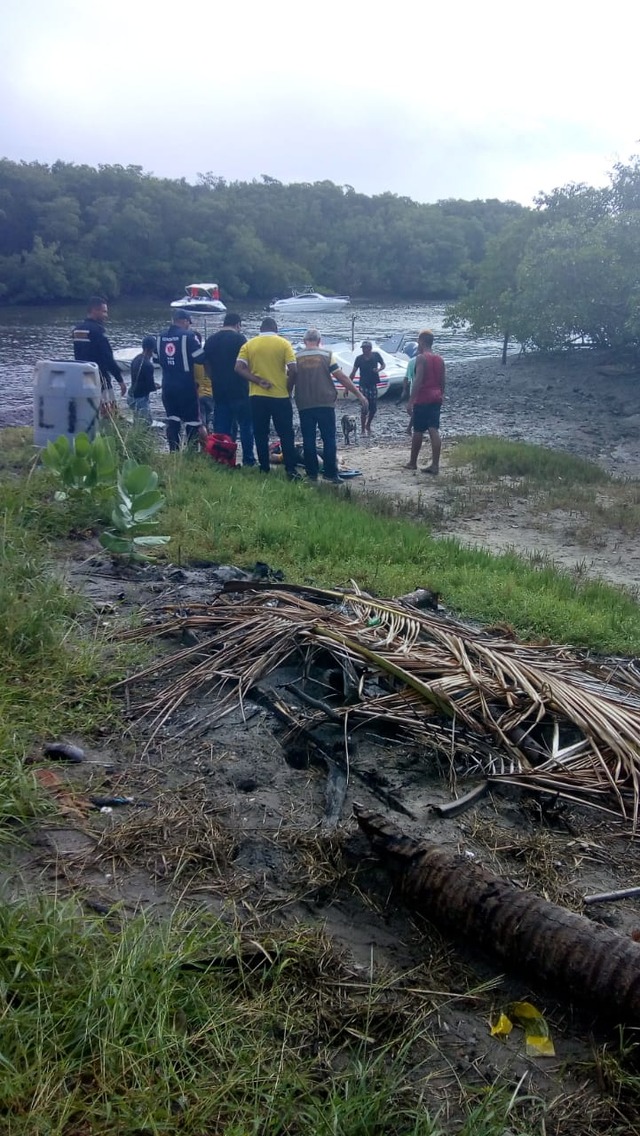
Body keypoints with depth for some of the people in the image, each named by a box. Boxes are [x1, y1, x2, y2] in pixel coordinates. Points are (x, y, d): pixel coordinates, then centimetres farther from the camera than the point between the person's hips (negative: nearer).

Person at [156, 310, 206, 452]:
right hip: (186, 386, -5)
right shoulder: (188, 335, -11)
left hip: (167, 386, 5)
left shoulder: (160, 337, 7)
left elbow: (156, 358, 16)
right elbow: (200, 358, -14)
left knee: (172, 420, 10)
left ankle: (174, 452, 9)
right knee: (192, 419, 2)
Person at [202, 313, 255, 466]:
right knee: (246, 425, 3)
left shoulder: (211, 340, 9)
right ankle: (248, 459, 2)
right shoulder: (239, 338, -7)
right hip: (239, 390, -5)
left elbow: (207, 366, 10)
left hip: (219, 390, 5)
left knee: (221, 427, 9)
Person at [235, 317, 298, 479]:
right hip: (280, 396, -1)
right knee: (286, 435, 4)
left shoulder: (249, 344, 4)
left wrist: (258, 381, -7)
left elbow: (239, 368, -7)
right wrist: (288, 389, 3)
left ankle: (265, 469, 12)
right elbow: (292, 370, -9)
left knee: (261, 435, 10)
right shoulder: (284, 343, -1)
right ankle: (291, 470, 0)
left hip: (257, 396, 2)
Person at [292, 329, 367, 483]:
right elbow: (342, 378, -5)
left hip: (304, 406, 2)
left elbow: (291, 381, 7)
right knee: (329, 439, 3)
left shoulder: (296, 358, 4)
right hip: (325, 404, -2)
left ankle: (312, 474, 7)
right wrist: (360, 395, -2)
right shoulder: (326, 355, -1)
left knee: (308, 440, 6)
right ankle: (330, 473, 0)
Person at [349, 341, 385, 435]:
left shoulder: (376, 355, -2)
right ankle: (363, 429, 2)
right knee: (365, 408, -8)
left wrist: (379, 369, -14)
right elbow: (353, 372, -4)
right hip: (363, 385, -2)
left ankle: (368, 425, 30)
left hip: (373, 385, 2)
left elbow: (383, 364, 10)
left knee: (373, 408, 6)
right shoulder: (359, 358, -6)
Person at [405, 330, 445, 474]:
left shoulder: (421, 358, -10)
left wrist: (410, 401, -18)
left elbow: (418, 380, -18)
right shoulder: (440, 359, 12)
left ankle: (412, 462, 18)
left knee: (418, 431, 6)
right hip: (436, 398, 6)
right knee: (434, 431, 1)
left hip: (423, 399, -6)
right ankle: (435, 465, -4)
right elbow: (442, 381, 14)